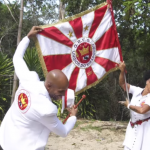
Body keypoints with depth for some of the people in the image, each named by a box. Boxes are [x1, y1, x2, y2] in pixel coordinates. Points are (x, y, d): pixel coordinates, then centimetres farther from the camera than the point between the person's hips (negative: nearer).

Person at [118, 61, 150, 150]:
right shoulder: (137, 91, 0)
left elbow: (142, 110, -32)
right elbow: (122, 84, 6)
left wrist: (128, 105, -15)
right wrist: (122, 71, -11)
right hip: (133, 128, 6)